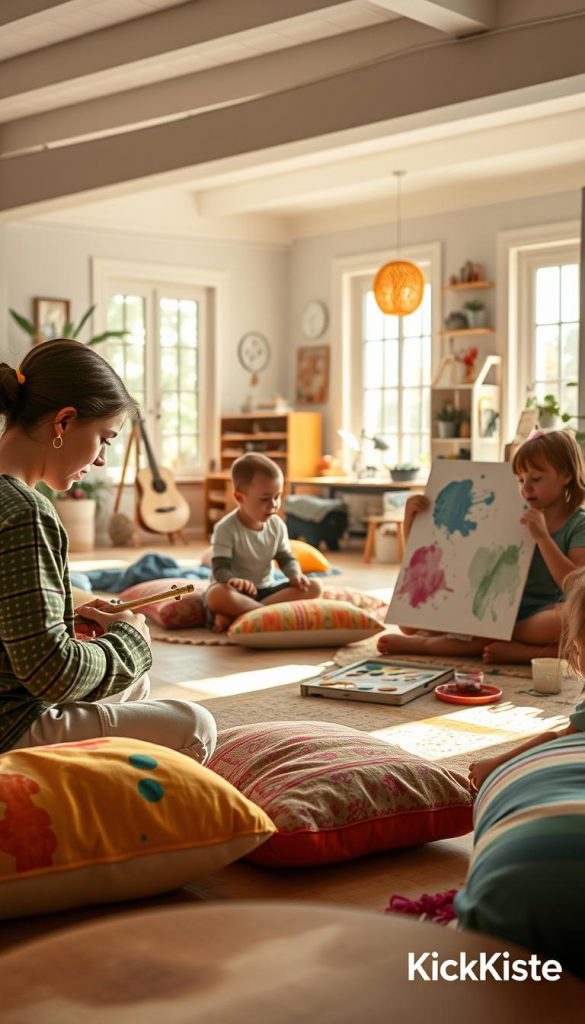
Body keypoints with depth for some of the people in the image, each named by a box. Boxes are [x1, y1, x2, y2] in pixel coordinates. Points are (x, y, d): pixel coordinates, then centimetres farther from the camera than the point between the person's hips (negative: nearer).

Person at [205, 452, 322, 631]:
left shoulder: (277, 525, 2)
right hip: (238, 590, -6)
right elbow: (220, 568, -18)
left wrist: (295, 574, -16)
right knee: (217, 595, -39)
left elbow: (286, 558, 8)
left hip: (265, 589, 6)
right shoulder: (226, 528, -14)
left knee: (313, 587, -14)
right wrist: (233, 580, -42)